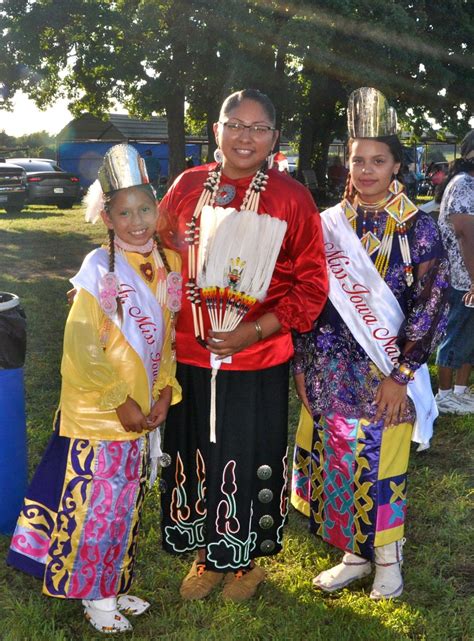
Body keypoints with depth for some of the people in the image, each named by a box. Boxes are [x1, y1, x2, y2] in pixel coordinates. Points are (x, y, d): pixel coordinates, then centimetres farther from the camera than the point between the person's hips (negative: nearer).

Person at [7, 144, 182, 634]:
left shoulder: (167, 264, 2)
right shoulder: (100, 269, -16)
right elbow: (81, 347, -17)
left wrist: (166, 389, 0)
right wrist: (120, 401, -16)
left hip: (144, 411, 6)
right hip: (98, 413, -6)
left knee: (126, 504, 18)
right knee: (95, 504, 4)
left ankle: (114, 586, 35)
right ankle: (94, 596, 24)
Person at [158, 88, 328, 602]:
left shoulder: (291, 198, -6)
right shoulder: (188, 186, 3)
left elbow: (311, 284, -8)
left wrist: (255, 331, -17)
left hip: (255, 362, -3)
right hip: (188, 355, 3)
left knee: (248, 461, 11)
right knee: (195, 457, 15)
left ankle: (243, 560, 36)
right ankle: (207, 555, 38)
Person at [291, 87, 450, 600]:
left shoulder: (416, 227, -6)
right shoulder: (329, 224, 4)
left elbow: (429, 304, -9)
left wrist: (400, 375, -13)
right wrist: (304, 366, 5)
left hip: (385, 374, -4)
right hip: (331, 373, 4)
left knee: (380, 463, 4)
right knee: (337, 460, 11)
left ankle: (387, 558, 28)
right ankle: (355, 556, 30)